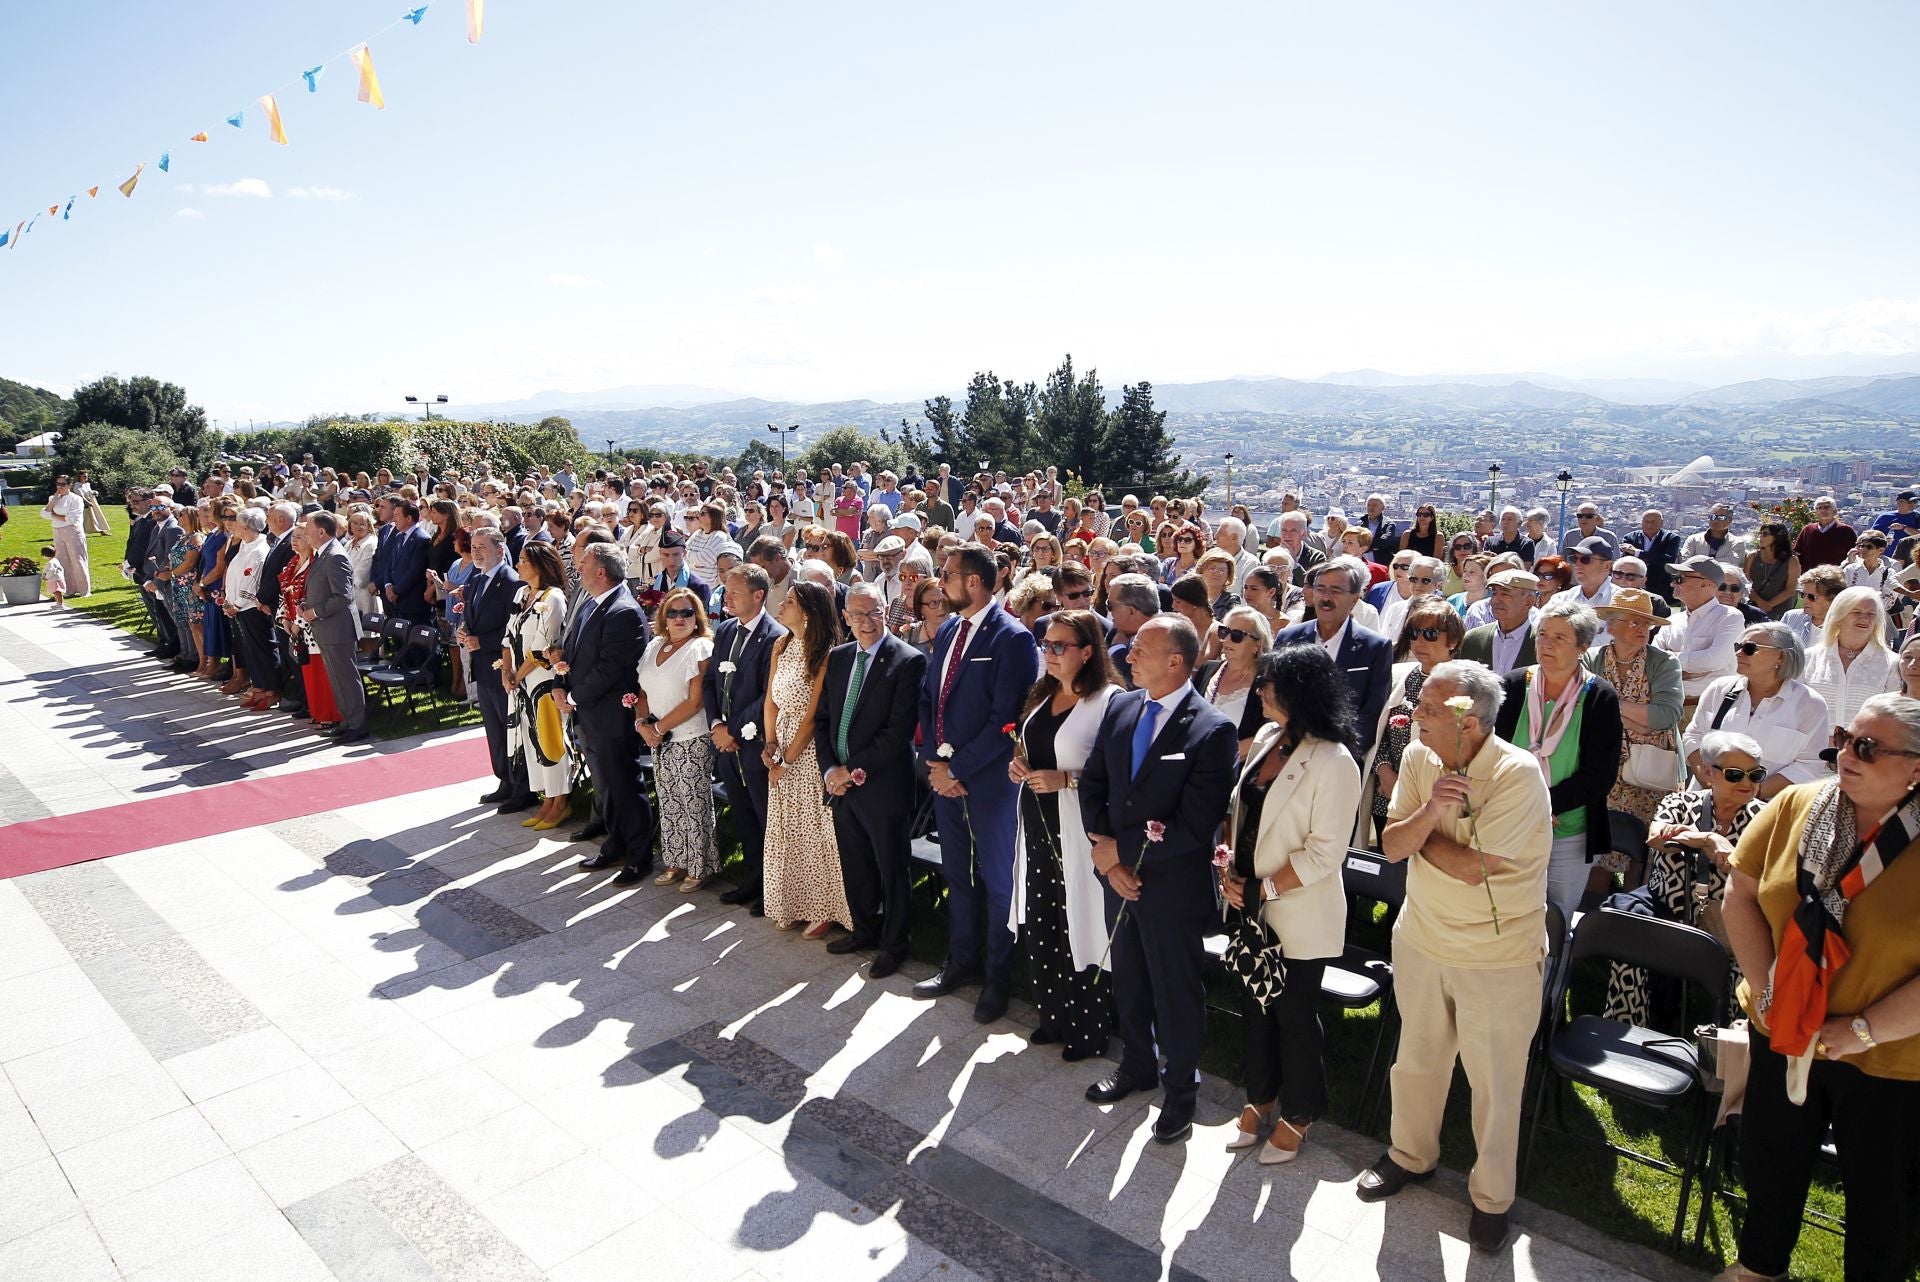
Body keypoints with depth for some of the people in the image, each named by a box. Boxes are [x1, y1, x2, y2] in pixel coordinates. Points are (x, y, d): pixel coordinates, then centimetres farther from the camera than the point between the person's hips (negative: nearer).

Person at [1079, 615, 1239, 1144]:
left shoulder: (1212, 731, -21)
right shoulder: (1120, 707, -2)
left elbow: (1194, 825, -24)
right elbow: (1092, 785, 2)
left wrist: (1121, 849, -18)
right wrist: (1106, 855, -9)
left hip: (1173, 886, -6)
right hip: (1119, 877, 6)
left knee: (1176, 991, 13)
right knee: (1128, 980, 23)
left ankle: (1180, 1089, 36)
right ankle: (1137, 1065, 47)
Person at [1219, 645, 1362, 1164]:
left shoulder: (1333, 762, -21)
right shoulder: (1266, 738, 1)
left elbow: (1325, 852, -20)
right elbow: (1239, 810, 8)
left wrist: (1264, 889, -19)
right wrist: (1228, 869, -5)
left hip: (1299, 916, -7)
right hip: (1252, 906, 7)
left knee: (1294, 1012, 11)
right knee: (1256, 1003, 20)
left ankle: (1297, 1115, 33)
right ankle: (1260, 1097, 41)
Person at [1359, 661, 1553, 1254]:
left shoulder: (1518, 773, -24)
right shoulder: (1419, 758, -6)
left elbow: (1471, 868, -27)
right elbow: (1392, 847, -7)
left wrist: (1419, 829, -12)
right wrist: (1428, 812, -26)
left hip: (1497, 957, -5)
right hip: (1421, 937, 5)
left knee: (1495, 1081, 12)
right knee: (1416, 1057, 22)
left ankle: (1492, 1196, 34)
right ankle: (1412, 1154, 46)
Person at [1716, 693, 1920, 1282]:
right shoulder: (1796, 807, -9)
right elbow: (1741, 893, -1)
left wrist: (1865, 1029, -19)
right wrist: (1765, 987, -8)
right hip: (1784, 1035, 4)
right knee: (1770, 1165, 24)